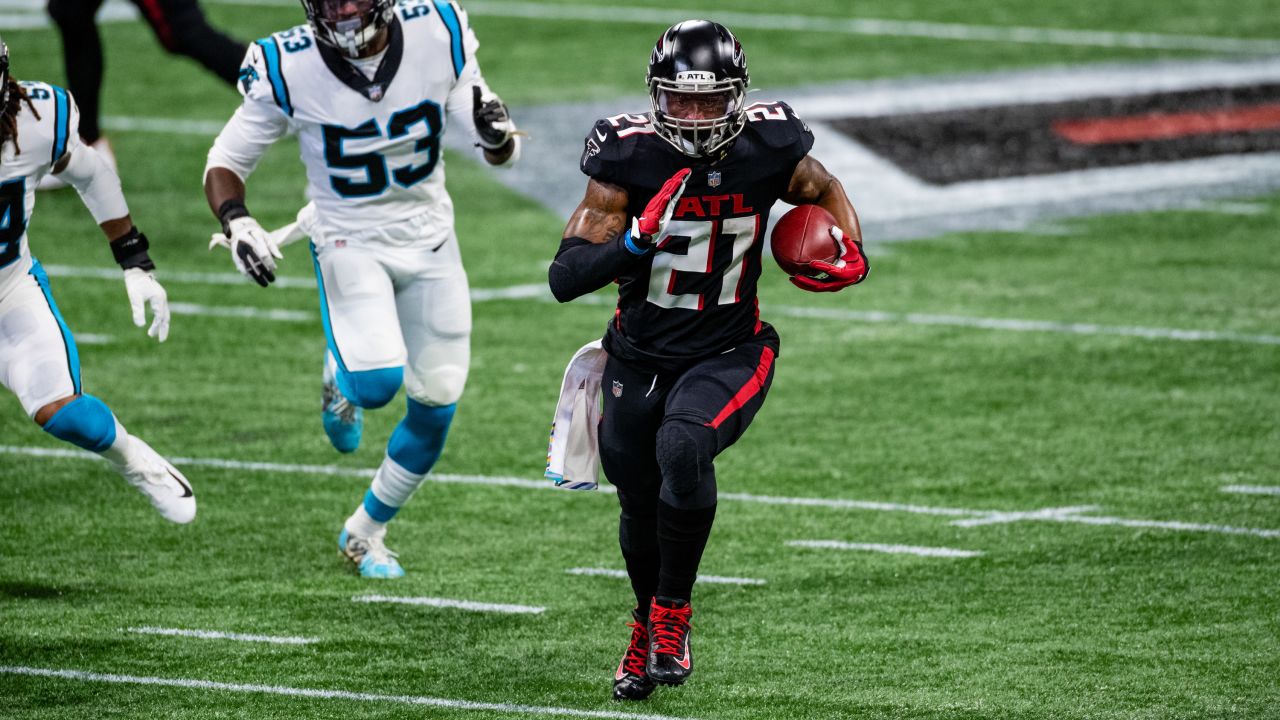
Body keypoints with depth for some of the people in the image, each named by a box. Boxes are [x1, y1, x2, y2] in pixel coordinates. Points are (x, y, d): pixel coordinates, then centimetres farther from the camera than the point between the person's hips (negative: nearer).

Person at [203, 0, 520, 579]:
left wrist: (496, 133, -28)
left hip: (428, 236, 3)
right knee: (377, 381, -25)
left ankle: (365, 532, 28)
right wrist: (237, 225, -26)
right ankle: (339, 379, 14)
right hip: (349, 242, -3)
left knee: (435, 404, 5)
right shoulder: (289, 69, -19)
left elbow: (500, 154, -4)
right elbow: (226, 161, -6)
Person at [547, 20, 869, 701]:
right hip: (640, 357, 1)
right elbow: (565, 277, -19)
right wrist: (637, 241, -35)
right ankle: (648, 626, 46)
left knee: (683, 449, -31)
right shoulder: (629, 158, -17)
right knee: (641, 505, 15)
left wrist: (851, 256, -7)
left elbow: (826, 192, 12)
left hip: (727, 358, -1)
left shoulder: (768, 150, -13)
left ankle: (673, 612, -10)